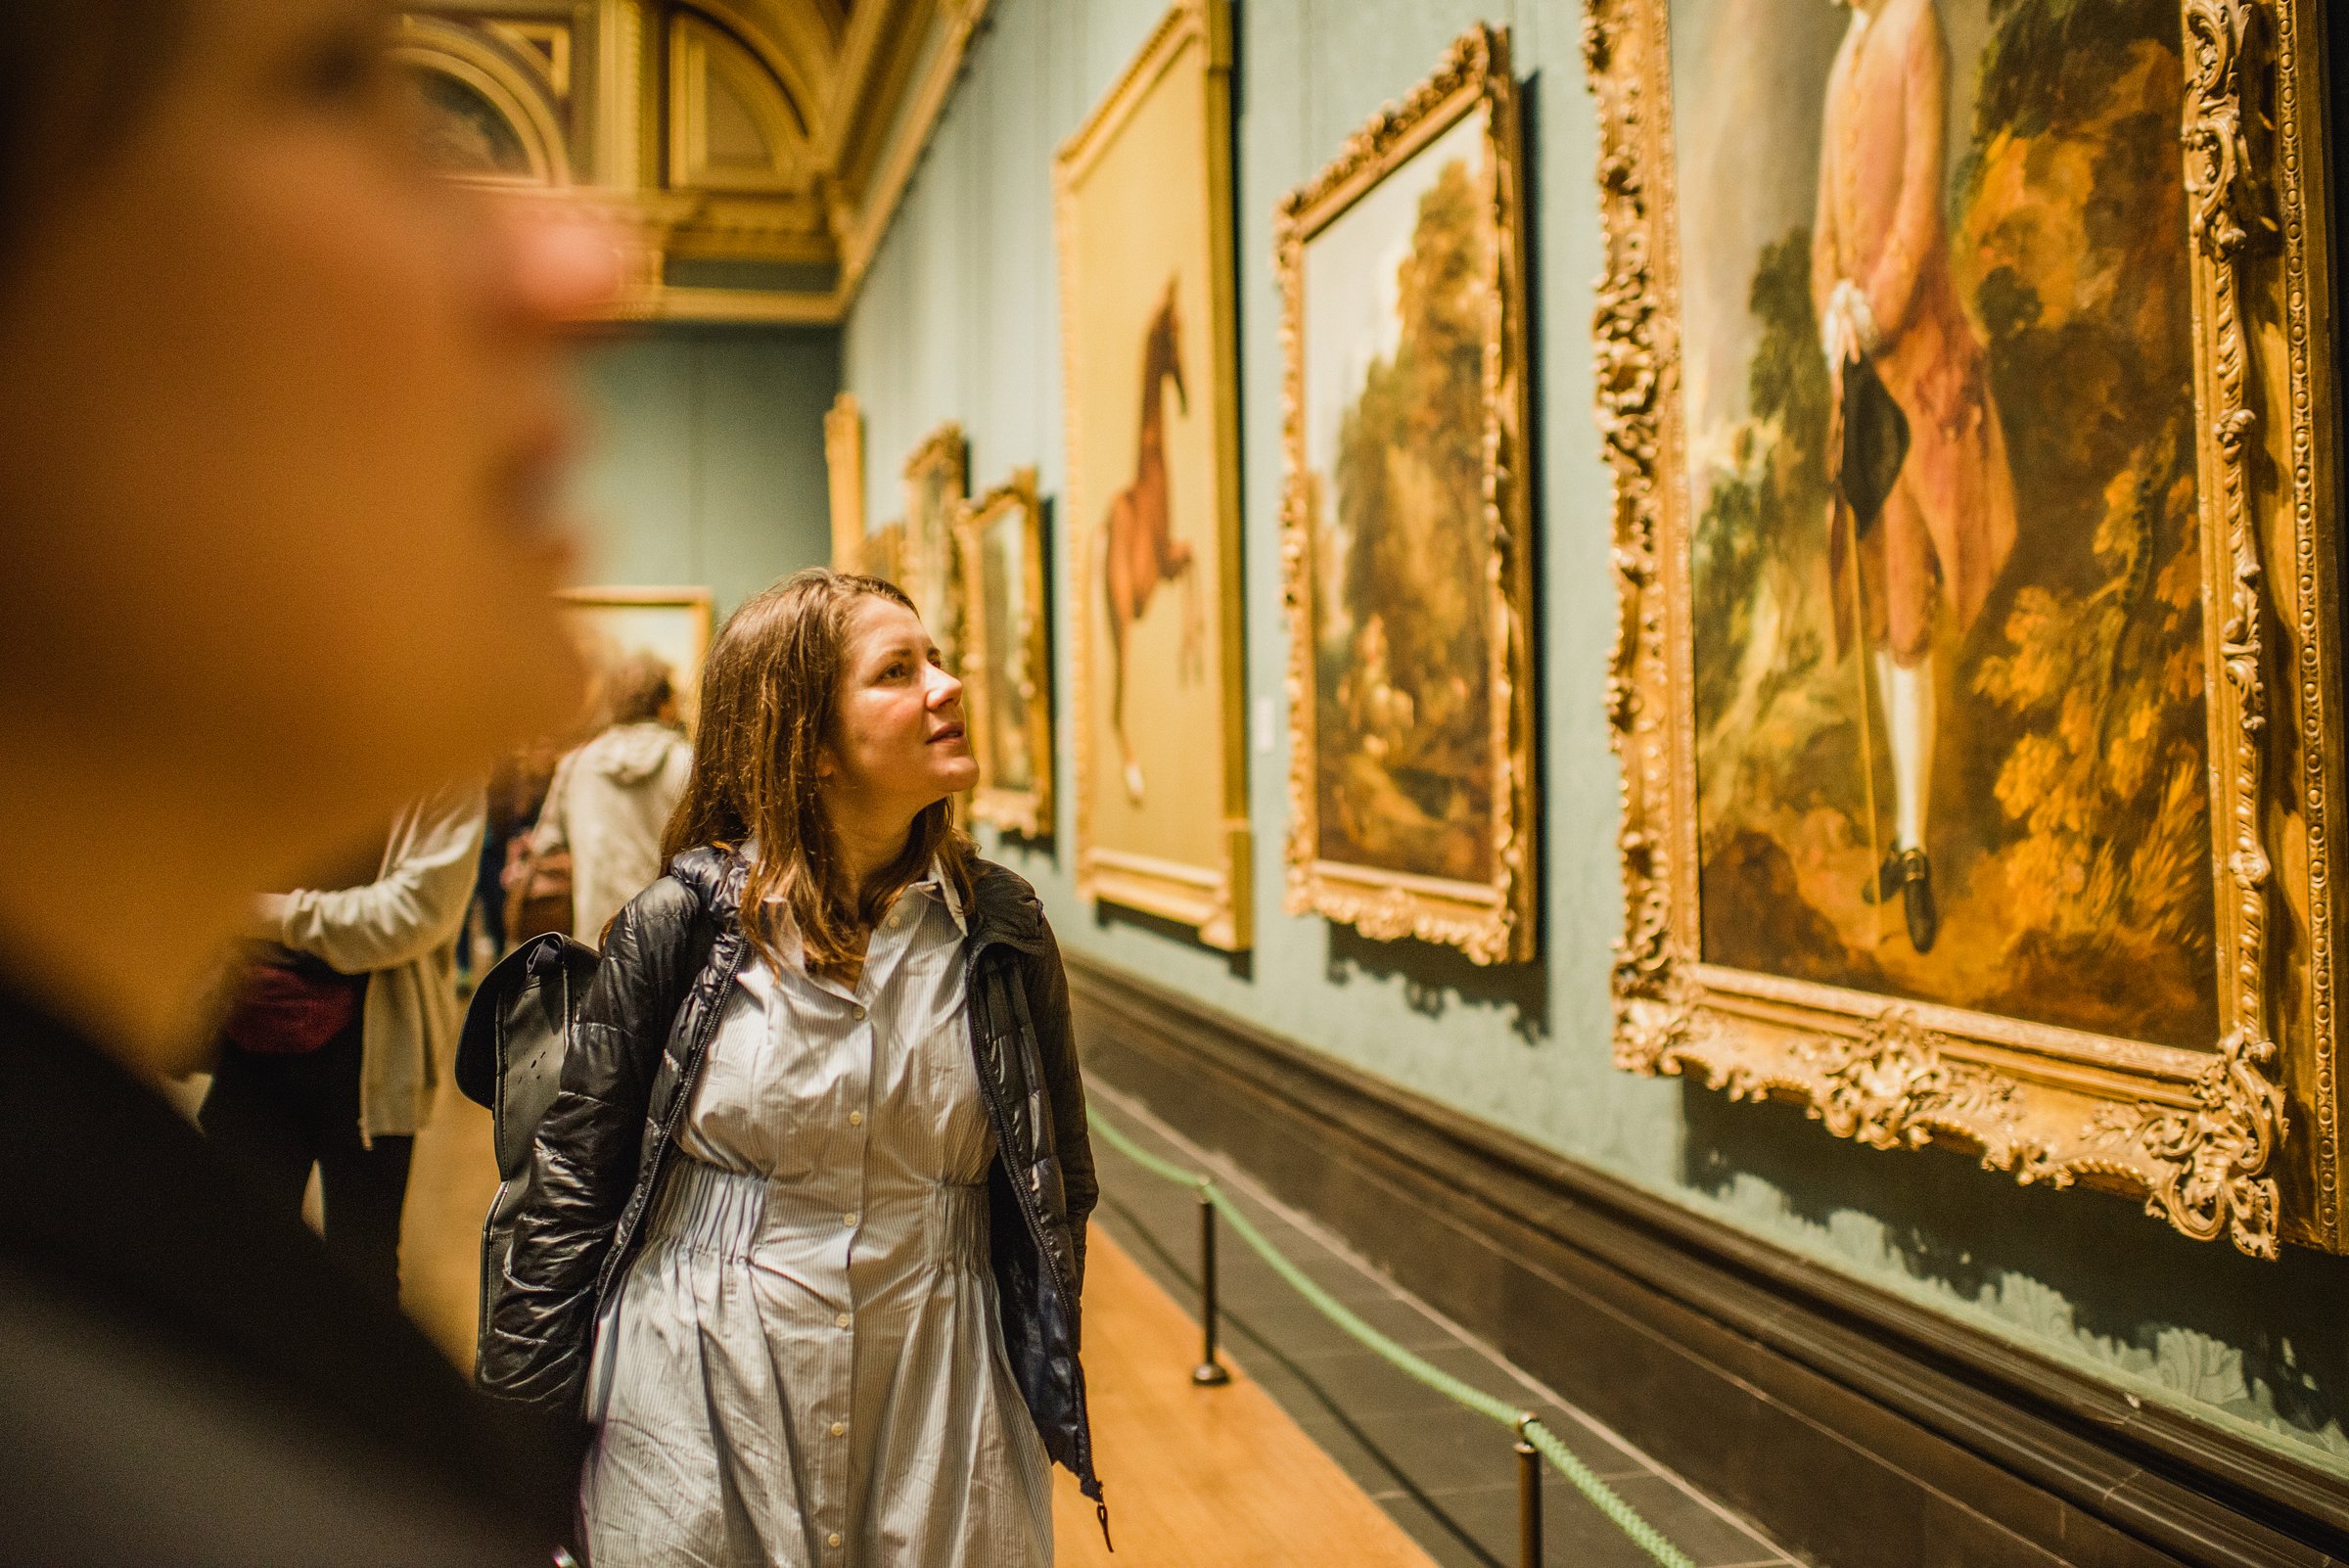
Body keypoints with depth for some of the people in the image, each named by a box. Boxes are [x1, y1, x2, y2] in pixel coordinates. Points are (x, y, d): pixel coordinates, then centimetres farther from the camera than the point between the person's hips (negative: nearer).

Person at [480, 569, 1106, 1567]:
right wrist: (521, 1435, 1)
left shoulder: (1001, 932, -1)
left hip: (939, 1413, 2)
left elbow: (1057, 1189, 7)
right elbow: (573, 1184, -1)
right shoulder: (678, 925, -8)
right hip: (700, 1410, -2)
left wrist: (1048, 1399, 7)